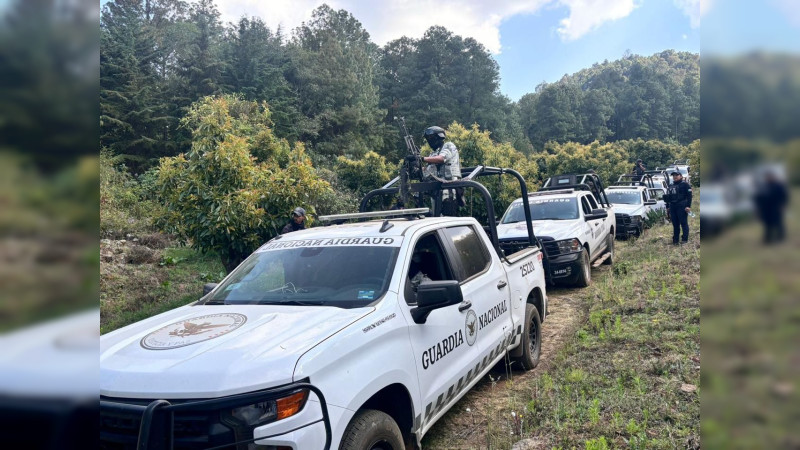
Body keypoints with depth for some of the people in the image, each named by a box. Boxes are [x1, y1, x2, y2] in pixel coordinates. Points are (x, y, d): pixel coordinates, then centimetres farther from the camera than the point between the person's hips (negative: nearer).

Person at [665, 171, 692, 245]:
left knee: (683, 223, -5)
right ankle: (675, 240, 12)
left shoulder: (685, 184, 1)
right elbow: (668, 197, 27)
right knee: (675, 224, 8)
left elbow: (689, 195, -6)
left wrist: (688, 206, -14)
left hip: (682, 206, -7)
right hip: (672, 207, 7)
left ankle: (685, 239, -2)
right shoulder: (671, 186, 21)